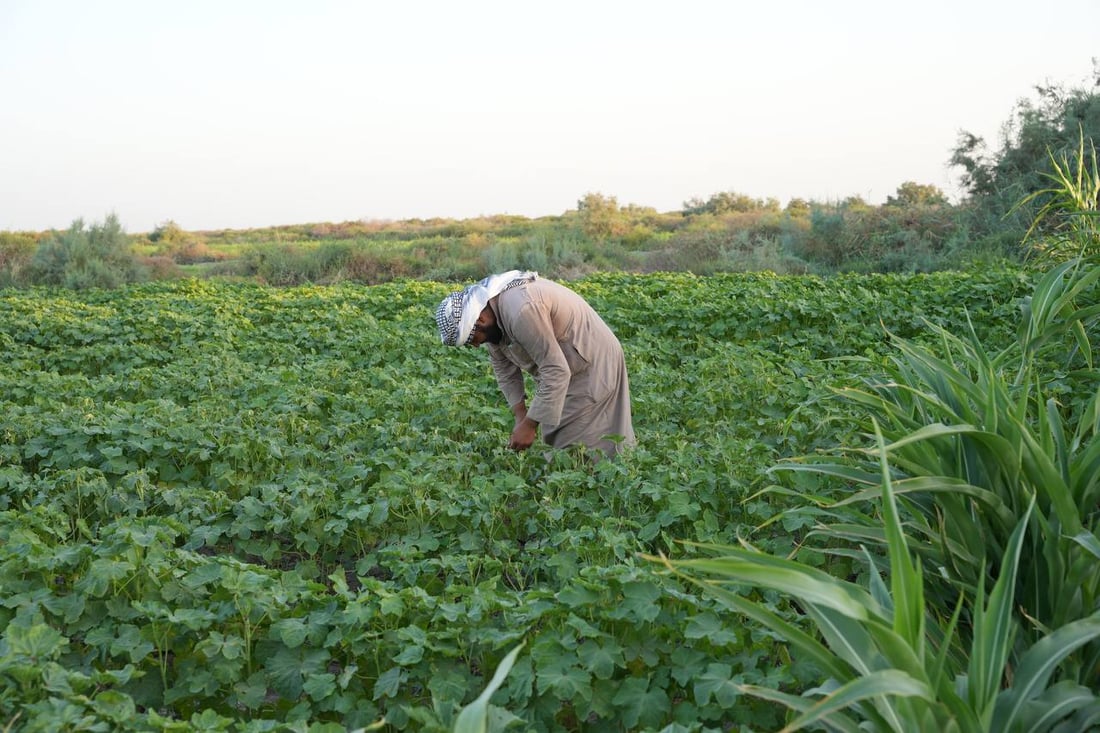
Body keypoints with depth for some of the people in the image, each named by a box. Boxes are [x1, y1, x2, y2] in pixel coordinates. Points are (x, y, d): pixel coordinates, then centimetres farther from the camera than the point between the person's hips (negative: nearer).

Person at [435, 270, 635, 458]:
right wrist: (521, 416, -3)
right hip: (561, 365, 9)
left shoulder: (520, 310, -33)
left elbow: (556, 371, -31)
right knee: (555, 441, 9)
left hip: (591, 367, -9)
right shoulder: (488, 307, -5)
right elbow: (504, 368, 6)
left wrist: (529, 425, -25)